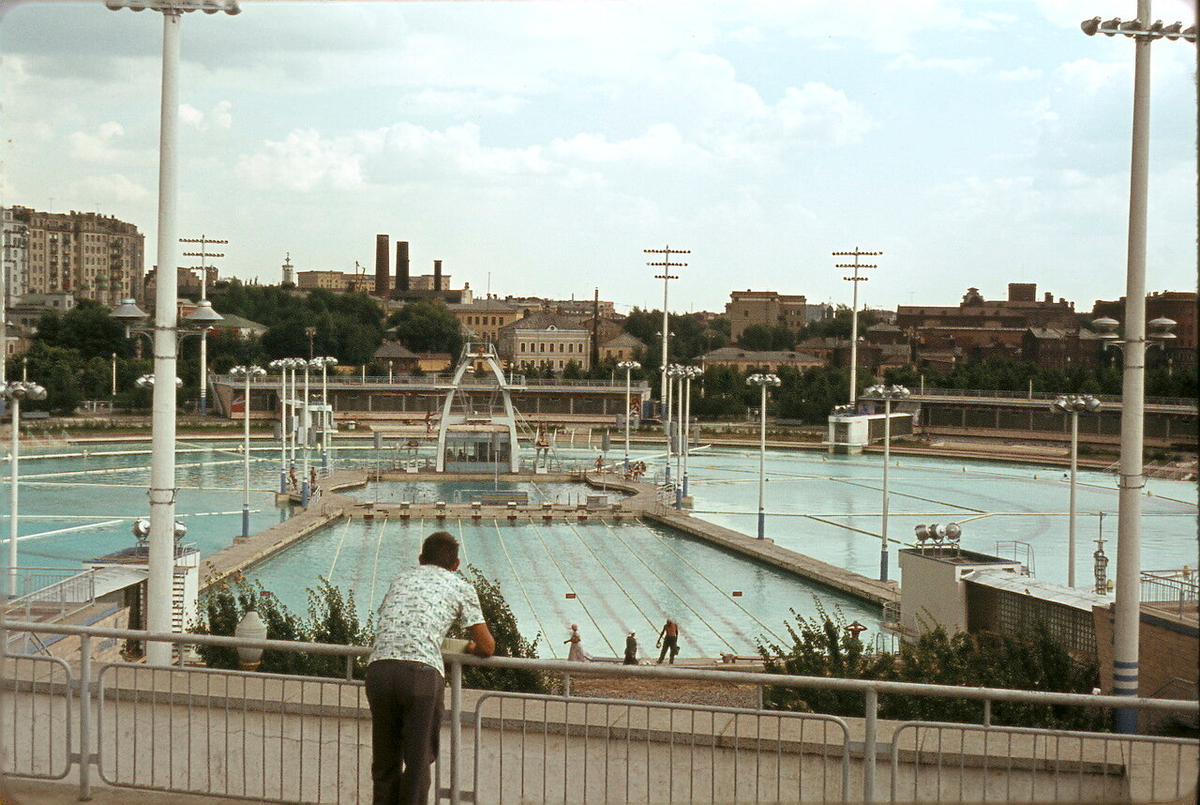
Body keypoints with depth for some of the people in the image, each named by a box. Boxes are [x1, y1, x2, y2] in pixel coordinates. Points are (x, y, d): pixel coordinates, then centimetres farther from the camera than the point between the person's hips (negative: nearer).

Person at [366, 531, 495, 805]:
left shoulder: (401, 580, 29)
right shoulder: (460, 587, 16)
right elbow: (487, 648, 14)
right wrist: (471, 648, 37)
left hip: (378, 669, 4)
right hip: (421, 673, -4)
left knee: (385, 763, 15)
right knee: (418, 763, 4)